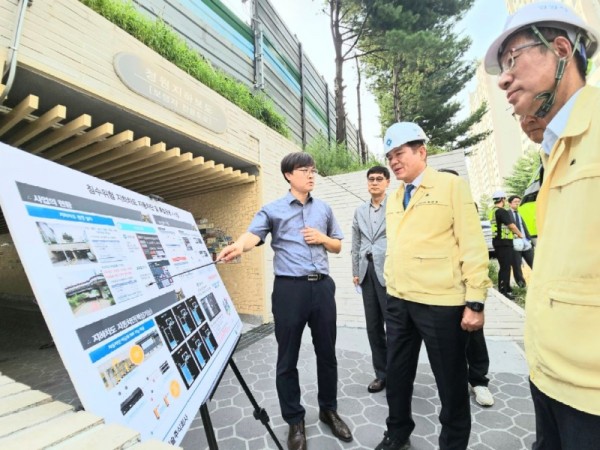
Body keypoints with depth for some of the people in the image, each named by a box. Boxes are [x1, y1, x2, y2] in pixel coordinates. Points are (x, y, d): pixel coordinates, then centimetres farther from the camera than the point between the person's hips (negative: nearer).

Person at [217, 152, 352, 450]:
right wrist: (238, 246, -37)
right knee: (287, 358, 9)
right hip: (289, 288, -3)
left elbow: (338, 246, 19)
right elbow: (253, 234, -16)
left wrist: (322, 238, -2)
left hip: (322, 286, 4)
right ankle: (295, 421, 31)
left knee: (327, 353, 16)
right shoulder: (273, 209, 2)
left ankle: (329, 410, 39)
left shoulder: (324, 209, 14)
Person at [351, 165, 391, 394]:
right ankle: (381, 373, 27)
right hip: (367, 271, 5)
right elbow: (356, 244, 14)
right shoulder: (359, 211, 14)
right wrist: (356, 271, 10)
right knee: (373, 326, 11)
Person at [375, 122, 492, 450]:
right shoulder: (393, 199, 12)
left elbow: (472, 246, -9)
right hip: (398, 302, 6)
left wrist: (475, 302, -13)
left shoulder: (451, 186, -4)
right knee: (397, 373, 19)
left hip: (440, 303, -5)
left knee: (451, 380, 13)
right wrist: (390, 288, 12)